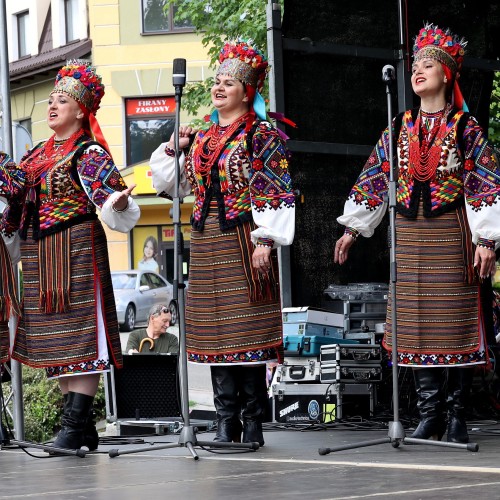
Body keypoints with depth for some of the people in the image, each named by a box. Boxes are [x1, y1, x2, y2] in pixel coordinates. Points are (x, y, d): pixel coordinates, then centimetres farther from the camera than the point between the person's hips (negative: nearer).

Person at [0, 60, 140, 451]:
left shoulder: (88, 153, -7)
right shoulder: (40, 153, 17)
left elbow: (110, 196, -18)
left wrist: (118, 203, -38)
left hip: (78, 249, -8)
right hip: (41, 256, 8)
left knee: (79, 334, -9)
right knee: (54, 336, 8)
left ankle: (76, 425, -11)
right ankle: (81, 428, 13)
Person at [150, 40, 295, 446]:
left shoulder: (262, 135, -3)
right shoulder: (202, 139, 16)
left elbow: (275, 193, -10)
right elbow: (175, 183, 24)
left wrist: (265, 240, -18)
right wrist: (174, 148, 9)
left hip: (243, 240, -7)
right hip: (206, 242, 7)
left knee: (248, 330, -6)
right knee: (215, 331, 5)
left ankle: (253, 421, -2)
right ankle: (226, 422, 8)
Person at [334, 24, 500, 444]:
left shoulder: (466, 129, -2)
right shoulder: (399, 129, 10)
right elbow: (374, 180, 15)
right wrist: (353, 228, 12)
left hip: (451, 234, -4)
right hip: (408, 234, 4)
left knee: (455, 320, -2)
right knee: (415, 320, 2)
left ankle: (457, 414, 5)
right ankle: (430, 415, 8)